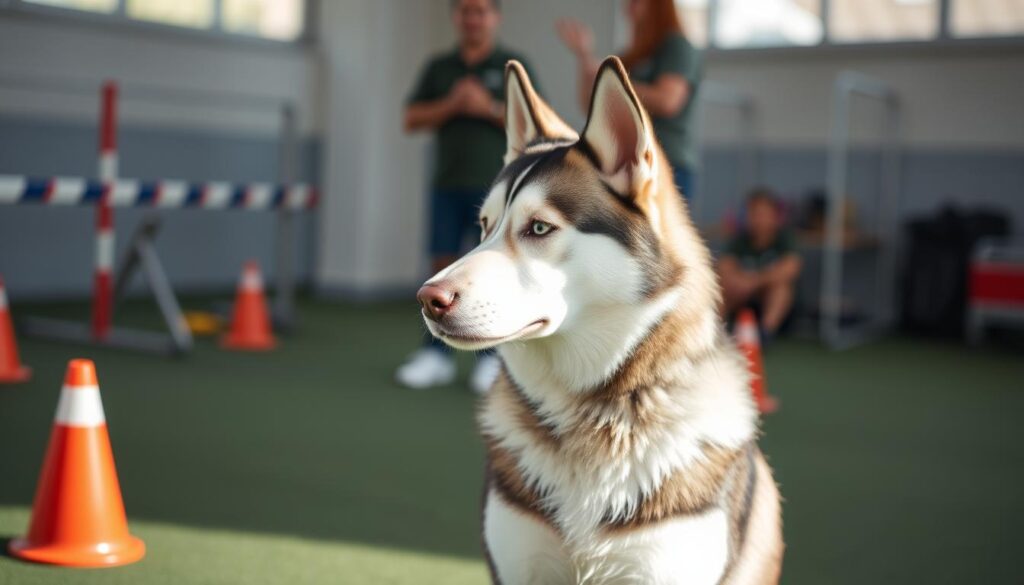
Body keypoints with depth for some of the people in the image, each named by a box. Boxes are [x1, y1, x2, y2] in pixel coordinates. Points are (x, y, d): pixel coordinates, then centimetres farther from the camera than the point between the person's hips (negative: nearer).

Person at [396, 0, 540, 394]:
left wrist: (489, 108, -14)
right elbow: (412, 120, 7)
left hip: (496, 186, -3)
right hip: (447, 185, 3)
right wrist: (452, 105, -9)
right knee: (443, 269, 2)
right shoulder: (438, 67, 13)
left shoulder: (514, 65, 4)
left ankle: (492, 360, 3)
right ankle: (436, 357, 7)